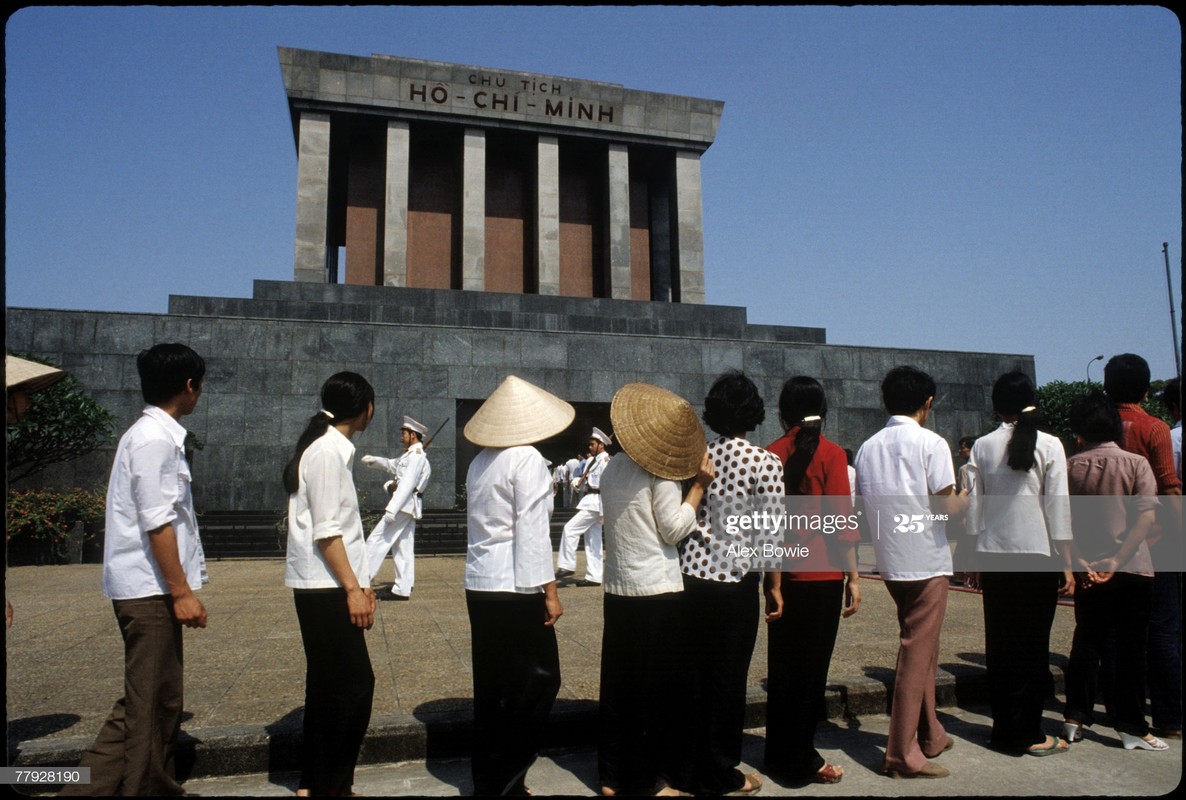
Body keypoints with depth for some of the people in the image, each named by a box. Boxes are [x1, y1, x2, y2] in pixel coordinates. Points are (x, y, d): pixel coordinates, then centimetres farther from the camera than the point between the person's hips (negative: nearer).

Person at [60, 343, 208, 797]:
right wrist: (182, 591, -18)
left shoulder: (159, 436, 14)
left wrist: (180, 586, 20)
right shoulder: (154, 440, -16)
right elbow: (157, 523, -21)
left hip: (149, 589, 10)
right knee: (151, 703, 0)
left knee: (159, 700, 17)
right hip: (150, 589, -10)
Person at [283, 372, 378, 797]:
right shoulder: (327, 451, -15)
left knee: (331, 685, 15)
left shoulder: (334, 449, 15)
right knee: (353, 684, -4)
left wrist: (360, 582, 16)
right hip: (326, 586, -10)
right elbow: (325, 531, -18)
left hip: (327, 586, 10)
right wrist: (353, 588, -16)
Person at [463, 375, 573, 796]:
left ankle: (486, 779, 24)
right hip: (516, 587, -8)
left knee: (492, 686, 15)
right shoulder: (527, 459, -11)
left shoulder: (480, 460, 11)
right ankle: (505, 780, 9)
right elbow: (532, 529, -16)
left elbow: (477, 521, 12)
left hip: (480, 584, 8)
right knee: (538, 681, 3)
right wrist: (549, 590, -12)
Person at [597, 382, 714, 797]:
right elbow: (674, 528, -12)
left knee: (616, 685, 13)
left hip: (618, 588, 7)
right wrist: (698, 486, -6)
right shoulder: (659, 469, -12)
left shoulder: (611, 468, 10)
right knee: (656, 689, 5)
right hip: (658, 590, -7)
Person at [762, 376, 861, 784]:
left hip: (780, 574, 4)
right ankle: (801, 762, 16)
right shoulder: (831, 454, -9)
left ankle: (777, 755, 26)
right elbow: (842, 521, -11)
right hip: (821, 576, -4)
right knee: (811, 670, 6)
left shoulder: (771, 453, 1)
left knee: (780, 667, 15)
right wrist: (853, 577, -3)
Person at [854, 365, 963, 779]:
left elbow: (862, 506, 7)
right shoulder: (930, 443, -10)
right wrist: (965, 501, 7)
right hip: (926, 561, -6)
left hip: (891, 562, 6)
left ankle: (930, 735, 31)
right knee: (917, 654, 0)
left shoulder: (868, 447, 6)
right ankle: (902, 753, 6)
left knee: (919, 648, 20)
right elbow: (946, 507, -14)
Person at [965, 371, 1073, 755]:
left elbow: (973, 505, 4)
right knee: (1033, 645, 5)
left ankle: (1003, 727, 20)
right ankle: (1026, 734, 12)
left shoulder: (982, 446, 2)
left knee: (999, 644, 11)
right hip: (1037, 555, -3)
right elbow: (1058, 507, -6)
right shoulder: (1049, 445, -5)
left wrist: (975, 558, 12)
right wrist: (1067, 564, 1)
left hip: (994, 556, 3)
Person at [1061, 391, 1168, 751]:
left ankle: (1075, 718, 18)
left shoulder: (1071, 467, -2)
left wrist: (1081, 562, -4)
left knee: (1085, 644, 12)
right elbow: (1146, 517, -14)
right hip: (1131, 570, -2)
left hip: (1087, 570, 2)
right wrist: (1117, 559, -13)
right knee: (1130, 648, 6)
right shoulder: (1136, 464, -7)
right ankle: (1132, 728, 13)